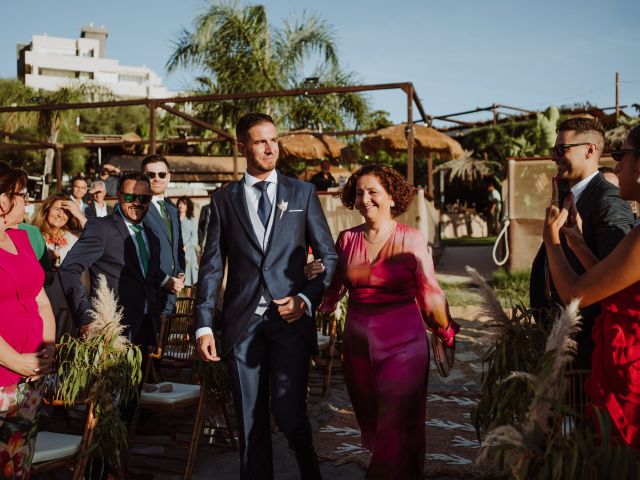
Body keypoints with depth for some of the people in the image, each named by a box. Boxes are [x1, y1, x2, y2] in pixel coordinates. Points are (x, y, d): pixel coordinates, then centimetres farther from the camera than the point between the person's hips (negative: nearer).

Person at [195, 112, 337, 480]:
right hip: (242, 323, 2)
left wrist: (308, 298, -8)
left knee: (289, 414, -8)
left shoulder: (302, 193, 8)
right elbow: (212, 267, 7)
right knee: (251, 421, 8)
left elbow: (331, 257, 8)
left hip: (290, 319, -1)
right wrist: (204, 325, -1)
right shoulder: (224, 199, 9)